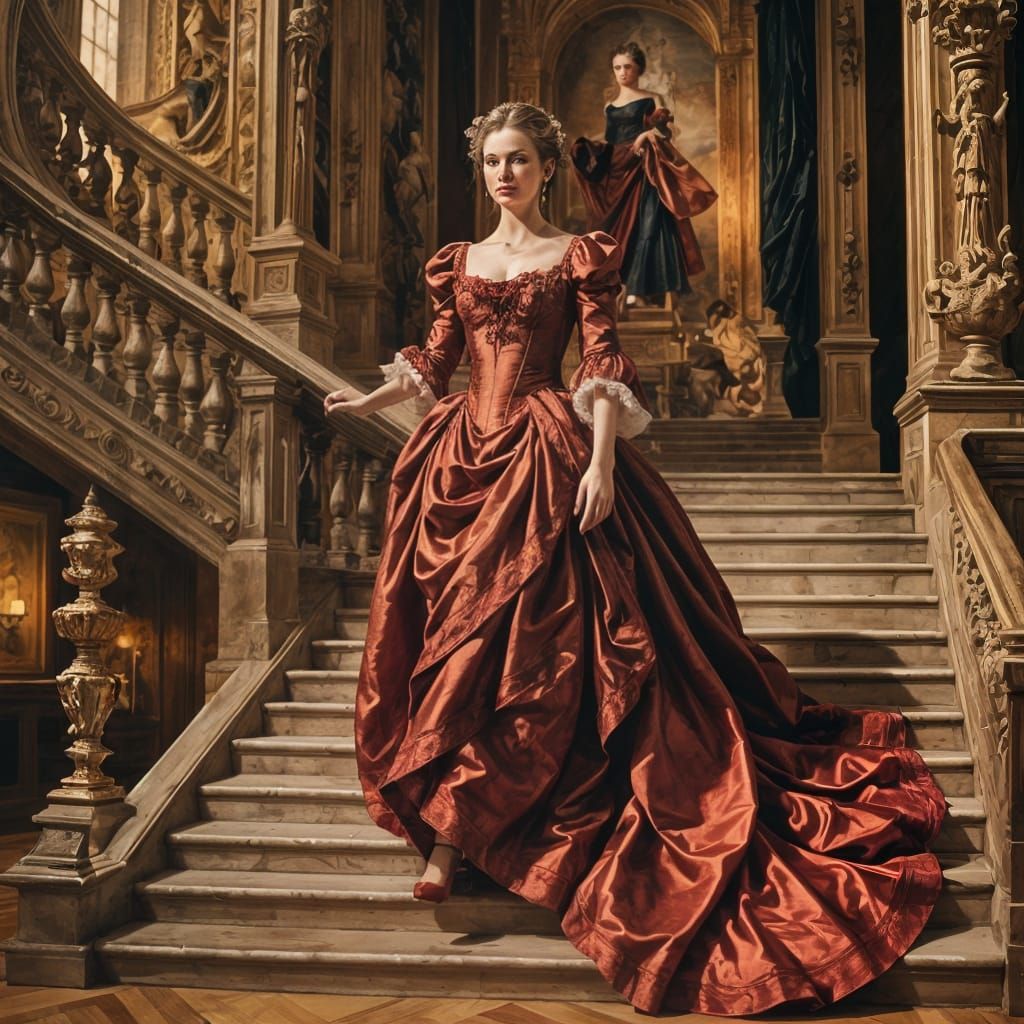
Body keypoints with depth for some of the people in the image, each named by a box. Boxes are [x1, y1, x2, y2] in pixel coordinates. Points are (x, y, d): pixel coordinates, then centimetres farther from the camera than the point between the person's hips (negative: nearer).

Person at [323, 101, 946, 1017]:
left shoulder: (580, 256, 3)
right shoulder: (459, 261, 16)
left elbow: (606, 366, -6)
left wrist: (602, 463, -16)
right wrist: (366, 400, 19)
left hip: (550, 454, -4)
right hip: (466, 451, 5)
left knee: (514, 629, -7)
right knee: (454, 627, 0)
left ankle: (450, 832, -2)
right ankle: (450, 827, 7)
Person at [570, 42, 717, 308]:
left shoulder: (653, 100, 6)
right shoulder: (609, 107, 19)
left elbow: (668, 133, -3)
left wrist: (648, 134, -20)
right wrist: (590, 151, 1)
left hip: (644, 174, -5)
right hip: (617, 174, 5)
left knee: (645, 226, -13)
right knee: (616, 231, 1)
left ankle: (638, 290, -15)